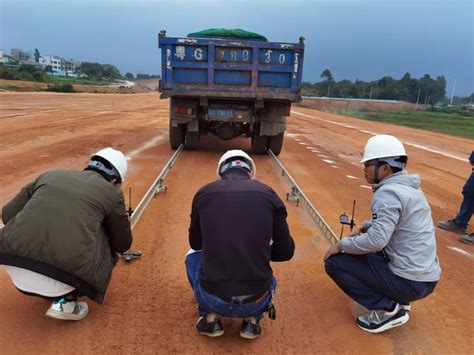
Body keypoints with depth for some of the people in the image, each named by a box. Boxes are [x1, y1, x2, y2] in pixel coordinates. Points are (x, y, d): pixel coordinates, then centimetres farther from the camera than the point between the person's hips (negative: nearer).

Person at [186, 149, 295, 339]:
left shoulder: (204, 193, 1)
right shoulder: (268, 194, 1)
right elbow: (286, 251, 6)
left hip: (213, 298, -1)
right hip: (256, 300, 1)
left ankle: (210, 318, 17)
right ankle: (252, 320, 13)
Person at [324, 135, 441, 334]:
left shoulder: (387, 192, -19)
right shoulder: (410, 186, 9)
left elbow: (377, 240, -28)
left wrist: (341, 245, -14)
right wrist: (363, 227, 12)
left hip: (409, 282, -9)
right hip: (427, 277, 9)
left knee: (334, 262, -6)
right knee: (364, 248, 26)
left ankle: (387, 310, -4)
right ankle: (397, 300, 17)